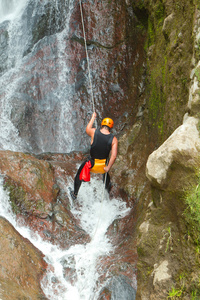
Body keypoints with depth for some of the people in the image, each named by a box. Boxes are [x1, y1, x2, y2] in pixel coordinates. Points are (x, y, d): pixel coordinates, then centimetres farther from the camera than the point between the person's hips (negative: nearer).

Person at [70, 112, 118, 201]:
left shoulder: (94, 132, -17)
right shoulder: (114, 139, -16)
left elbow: (87, 129, 8)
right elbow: (114, 156, -20)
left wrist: (93, 118, 20)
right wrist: (108, 167, -9)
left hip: (92, 163, -1)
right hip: (104, 164, 2)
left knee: (79, 175, 25)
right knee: (106, 174, 37)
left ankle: (75, 194, 39)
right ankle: (107, 190, 58)